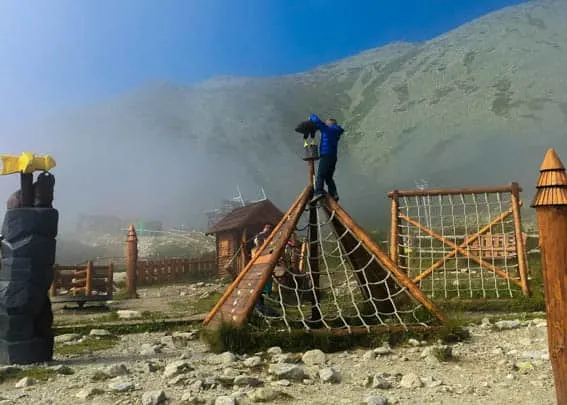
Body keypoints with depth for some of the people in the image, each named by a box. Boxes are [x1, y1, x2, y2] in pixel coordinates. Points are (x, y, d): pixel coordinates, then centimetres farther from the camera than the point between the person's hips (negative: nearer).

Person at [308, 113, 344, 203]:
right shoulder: (336, 132, 23)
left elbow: (317, 121, -7)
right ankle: (334, 194, -1)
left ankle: (318, 192, -34)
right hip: (333, 157, 8)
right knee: (328, 177, 12)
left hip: (326, 155, -8)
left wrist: (311, 116, 13)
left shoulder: (327, 129, 0)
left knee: (320, 175, -17)